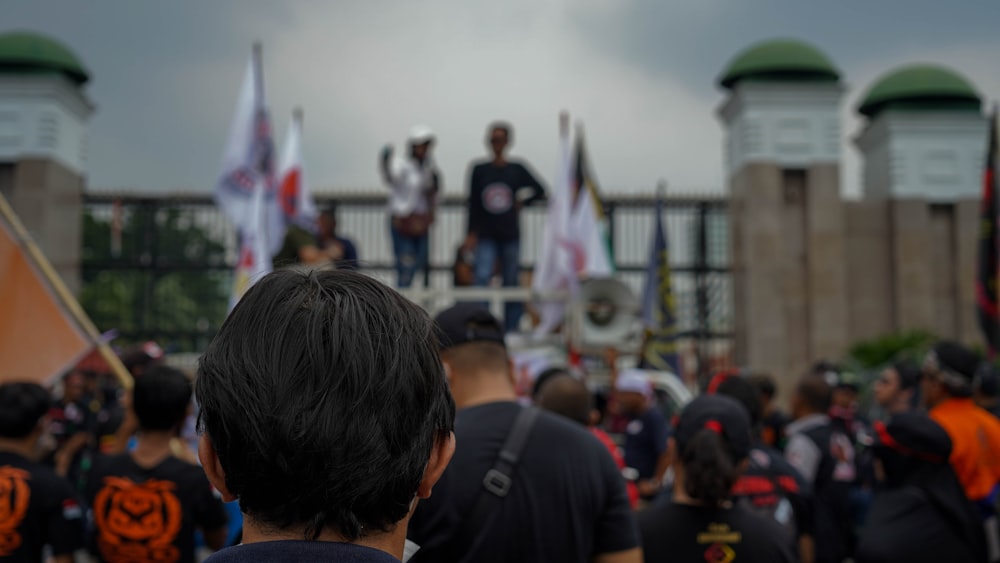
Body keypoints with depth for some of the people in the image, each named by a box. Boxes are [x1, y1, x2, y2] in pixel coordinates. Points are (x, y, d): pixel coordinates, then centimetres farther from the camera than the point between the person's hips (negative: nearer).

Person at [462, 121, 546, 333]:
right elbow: (473, 204, 4)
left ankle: (511, 328, 14)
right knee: (482, 278, -15)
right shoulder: (479, 170, 2)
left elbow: (539, 191, 13)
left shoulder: (517, 169, 2)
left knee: (511, 282, 6)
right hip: (486, 236, -1)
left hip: (510, 235, 1)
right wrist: (471, 234, -1)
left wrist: (522, 203, 1)